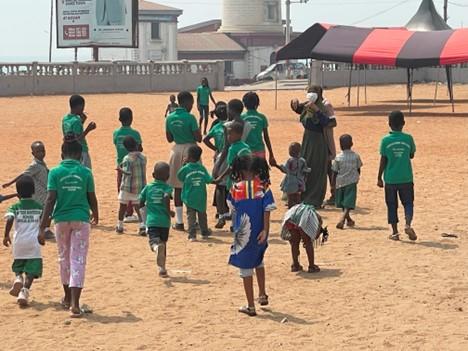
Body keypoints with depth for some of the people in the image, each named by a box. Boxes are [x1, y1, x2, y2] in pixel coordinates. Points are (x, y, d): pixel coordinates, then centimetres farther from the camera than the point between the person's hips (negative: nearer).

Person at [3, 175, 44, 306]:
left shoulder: (15, 207, 1)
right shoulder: (39, 207, 6)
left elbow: (9, 219, -17)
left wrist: (6, 235, -14)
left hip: (19, 243, 1)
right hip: (34, 243, -1)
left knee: (18, 267, 22)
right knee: (31, 271, -1)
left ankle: (18, 279, -7)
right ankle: (24, 291, -20)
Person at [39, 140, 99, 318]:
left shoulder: (55, 172, -3)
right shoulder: (85, 172, -2)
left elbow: (51, 199, -10)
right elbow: (92, 198, 5)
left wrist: (42, 226, -9)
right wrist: (95, 214, 27)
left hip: (62, 219, 1)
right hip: (81, 219, -1)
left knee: (64, 258, 19)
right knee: (78, 260, -1)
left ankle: (68, 297, 34)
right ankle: (75, 304, -11)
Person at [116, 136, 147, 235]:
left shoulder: (127, 158, -15)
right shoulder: (143, 157, 0)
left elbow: (128, 173, -23)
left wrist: (120, 169, -6)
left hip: (127, 187, -4)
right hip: (140, 186, 4)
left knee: (123, 206, 13)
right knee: (138, 206, 6)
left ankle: (120, 226, 25)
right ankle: (142, 226, -11)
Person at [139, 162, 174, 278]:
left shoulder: (148, 187, 7)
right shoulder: (167, 188, 0)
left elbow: (140, 204, 8)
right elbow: (166, 197, -22)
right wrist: (169, 212, -10)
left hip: (151, 221, 0)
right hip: (164, 221, 0)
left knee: (154, 242, -14)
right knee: (163, 243, 16)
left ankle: (157, 247, -51)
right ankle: (162, 268, 22)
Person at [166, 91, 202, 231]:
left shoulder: (170, 118, 2)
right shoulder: (190, 118, -14)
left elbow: (169, 138, 9)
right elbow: (198, 138, -13)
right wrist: (196, 132, 6)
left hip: (177, 151, 4)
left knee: (178, 187, 9)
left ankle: (179, 221, 10)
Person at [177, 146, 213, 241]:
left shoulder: (185, 168, -12)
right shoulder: (202, 168, -3)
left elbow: (179, 177, 5)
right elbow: (209, 180, -4)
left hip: (189, 197, -3)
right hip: (201, 198, 3)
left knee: (191, 216, -1)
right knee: (202, 215, 18)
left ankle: (192, 234, -11)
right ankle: (205, 232, 28)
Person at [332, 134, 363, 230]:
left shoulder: (338, 158, -7)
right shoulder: (356, 156, -3)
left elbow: (335, 172, -3)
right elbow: (358, 170, 6)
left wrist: (334, 183, 8)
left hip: (340, 182, 1)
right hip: (352, 182, -1)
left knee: (343, 202, 21)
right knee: (349, 203, -6)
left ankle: (348, 219, 36)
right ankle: (342, 220, -26)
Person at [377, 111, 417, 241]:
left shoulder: (385, 140, -6)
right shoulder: (408, 138, -4)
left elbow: (383, 161, -4)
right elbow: (411, 155, 8)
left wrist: (379, 178, 4)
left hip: (390, 179, 0)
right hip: (406, 178, 0)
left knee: (392, 206, 9)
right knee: (408, 203, 10)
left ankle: (395, 232, 8)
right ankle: (408, 224, -14)